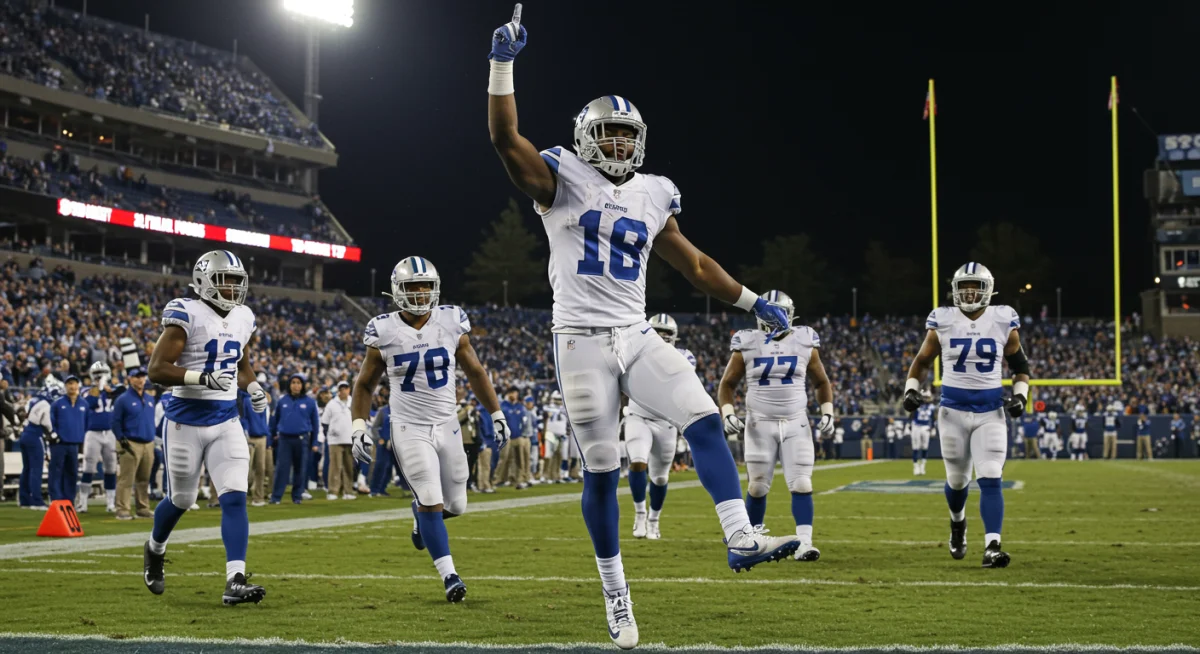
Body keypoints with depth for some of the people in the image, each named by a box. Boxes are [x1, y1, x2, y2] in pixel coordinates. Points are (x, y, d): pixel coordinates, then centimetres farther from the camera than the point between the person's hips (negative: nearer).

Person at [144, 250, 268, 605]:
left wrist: (254, 388, 3)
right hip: (186, 422, -4)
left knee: (235, 498, -10)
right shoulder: (187, 315, -14)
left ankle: (235, 581, -14)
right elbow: (157, 369, -18)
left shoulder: (243, 318, 7)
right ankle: (155, 550, 42)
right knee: (181, 500, 11)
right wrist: (204, 378, -29)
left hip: (226, 422, 5)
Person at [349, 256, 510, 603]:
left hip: (447, 425, 3)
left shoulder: (451, 322, -3)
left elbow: (474, 371, 9)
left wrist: (497, 414, 8)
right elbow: (365, 384, 4)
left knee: (455, 505, 8)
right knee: (431, 501, -14)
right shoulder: (384, 332, -7)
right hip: (409, 428, -3)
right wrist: (359, 428, -7)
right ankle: (449, 575, -5)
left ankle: (420, 513, 43)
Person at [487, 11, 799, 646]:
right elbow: (505, 138, -16)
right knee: (601, 471, -1)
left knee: (704, 420, -16)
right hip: (582, 340, -4)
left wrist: (751, 301, 26)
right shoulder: (562, 180, -1)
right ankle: (615, 593, 10)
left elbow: (692, 262, 23)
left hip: (637, 337, 4)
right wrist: (502, 66, -24)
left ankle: (740, 538, -20)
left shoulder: (652, 195, 12)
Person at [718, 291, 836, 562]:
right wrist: (728, 413, -11)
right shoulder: (747, 345, -2)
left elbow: (821, 382, 14)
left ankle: (804, 543, -13)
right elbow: (727, 384, 5)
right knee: (757, 487, 3)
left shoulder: (804, 343, 2)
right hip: (760, 425, -1)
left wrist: (827, 412, 1)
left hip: (796, 425, 1)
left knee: (802, 485, -10)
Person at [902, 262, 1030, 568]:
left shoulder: (1003, 321, -2)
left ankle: (992, 547, -17)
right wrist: (911, 391, -5)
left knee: (990, 479, -13)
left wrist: (1020, 396, -5)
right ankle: (958, 522, 44)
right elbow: (922, 362, 10)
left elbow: (1019, 365, 10)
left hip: (991, 411, -1)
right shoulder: (942, 321, -3)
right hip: (954, 410, 1)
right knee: (957, 479, 12)